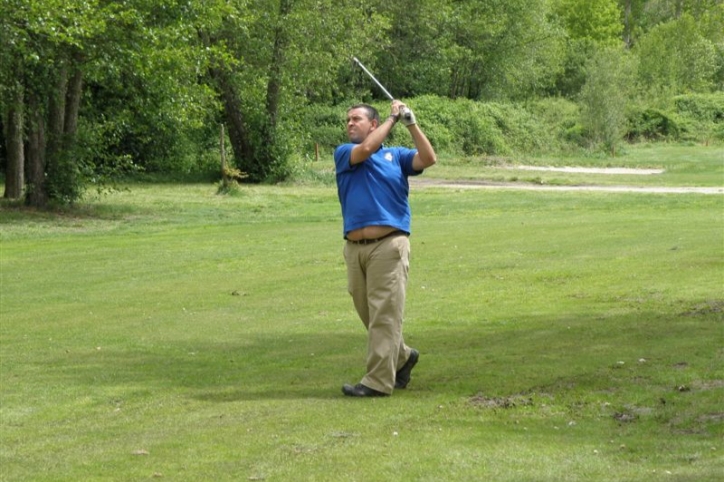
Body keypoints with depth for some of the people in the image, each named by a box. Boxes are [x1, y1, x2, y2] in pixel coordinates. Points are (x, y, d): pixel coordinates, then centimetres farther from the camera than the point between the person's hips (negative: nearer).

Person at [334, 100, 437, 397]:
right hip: (354, 248, 3)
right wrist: (393, 118, 1)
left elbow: (428, 159, -1)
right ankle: (402, 356, 32)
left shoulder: (396, 155, 13)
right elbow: (366, 149, -7)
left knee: (384, 314, -8)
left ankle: (378, 381, -9)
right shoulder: (344, 153, 12)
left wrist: (411, 124, -3)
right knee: (368, 314, 10)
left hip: (389, 245, -3)